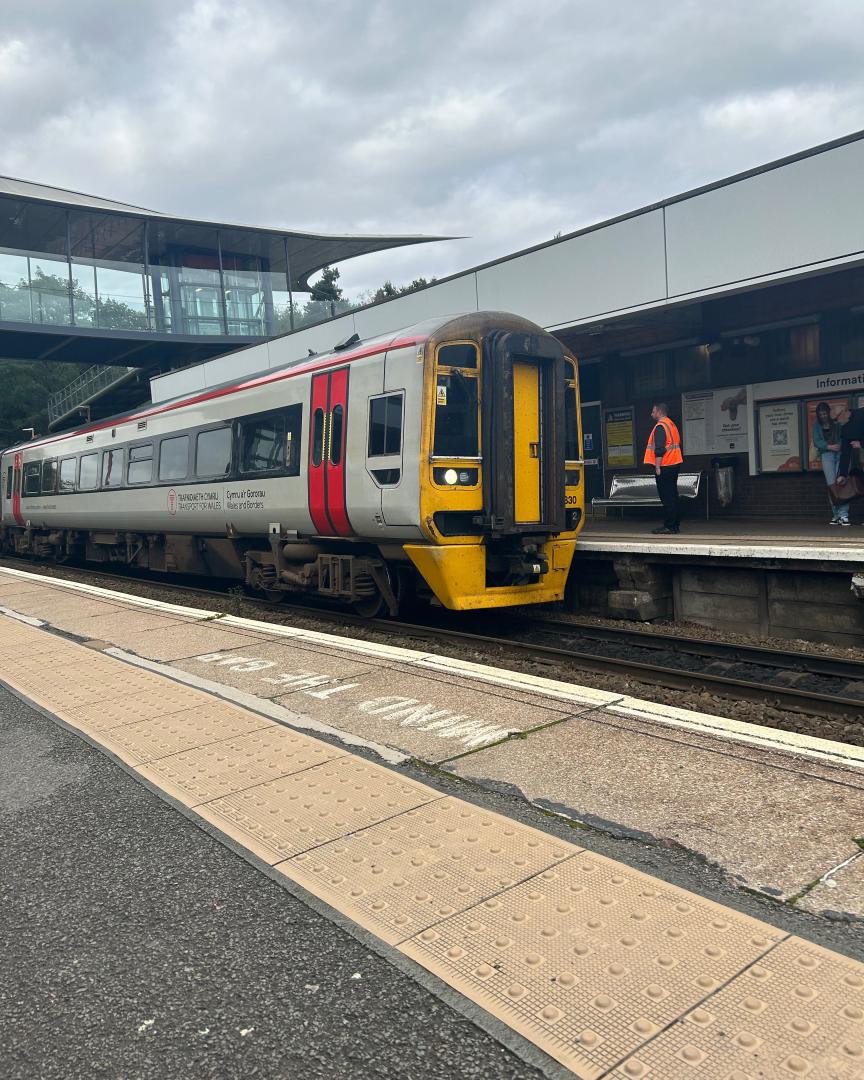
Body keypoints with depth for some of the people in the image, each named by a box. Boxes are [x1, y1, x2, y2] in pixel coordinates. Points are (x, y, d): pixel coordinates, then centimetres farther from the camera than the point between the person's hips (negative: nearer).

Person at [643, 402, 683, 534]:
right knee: (672, 495, 12)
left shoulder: (660, 426, -12)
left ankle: (669, 526, -7)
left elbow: (659, 449, -19)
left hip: (665, 467, -9)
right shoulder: (672, 425, 17)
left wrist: (657, 466, -18)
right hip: (675, 464, 9)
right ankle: (675, 524, 15)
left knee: (666, 497, -7)